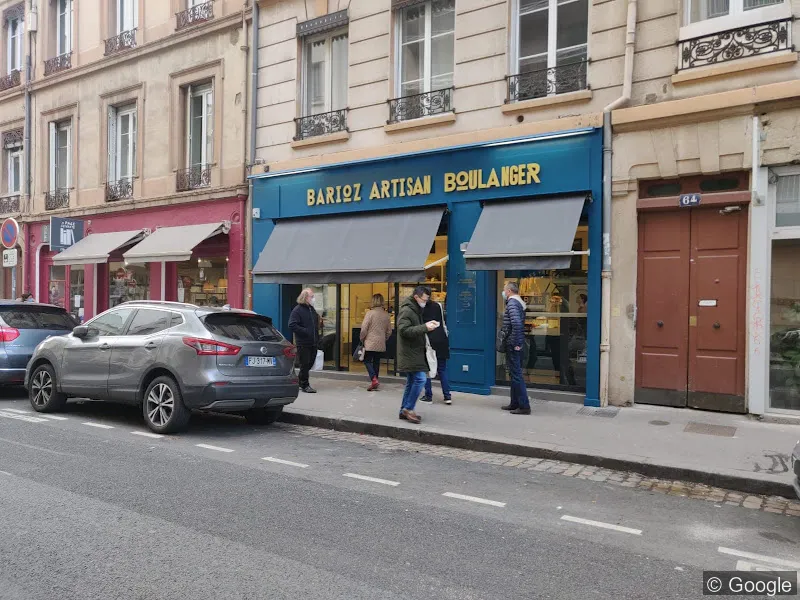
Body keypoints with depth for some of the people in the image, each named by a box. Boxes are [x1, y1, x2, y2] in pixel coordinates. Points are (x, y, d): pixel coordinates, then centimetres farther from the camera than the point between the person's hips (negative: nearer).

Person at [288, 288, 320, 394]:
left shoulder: (312, 309, 16)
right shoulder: (297, 310, -9)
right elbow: (292, 325, -17)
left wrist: (317, 339, 15)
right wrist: (305, 331, -20)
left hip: (313, 343, 7)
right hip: (303, 343, -7)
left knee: (310, 364, 12)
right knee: (305, 364, -1)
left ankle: (300, 382, 28)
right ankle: (305, 385, 9)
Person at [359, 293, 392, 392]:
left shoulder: (370, 313, -12)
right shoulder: (386, 315, 4)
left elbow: (364, 328, -12)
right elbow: (389, 331, 11)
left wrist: (362, 339, 3)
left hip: (370, 343, -5)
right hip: (381, 344, 5)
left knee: (367, 361, 4)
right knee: (376, 362, 13)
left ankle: (374, 379, -13)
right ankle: (374, 383, 18)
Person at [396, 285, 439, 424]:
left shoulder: (416, 310, 18)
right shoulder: (406, 311, -14)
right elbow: (404, 330, -24)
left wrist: (427, 324, 8)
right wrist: (424, 327, -26)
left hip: (414, 352, 10)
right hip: (409, 353, -10)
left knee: (411, 382, 13)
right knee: (420, 379, -14)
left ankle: (404, 411, 20)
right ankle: (408, 408, -5)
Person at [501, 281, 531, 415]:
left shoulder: (512, 303, -15)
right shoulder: (519, 302, 15)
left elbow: (516, 323, -29)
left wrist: (515, 343, -22)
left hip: (512, 345, -10)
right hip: (517, 345, 10)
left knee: (516, 375, -6)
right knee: (515, 374, 16)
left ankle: (524, 406, -3)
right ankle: (515, 403, 24)